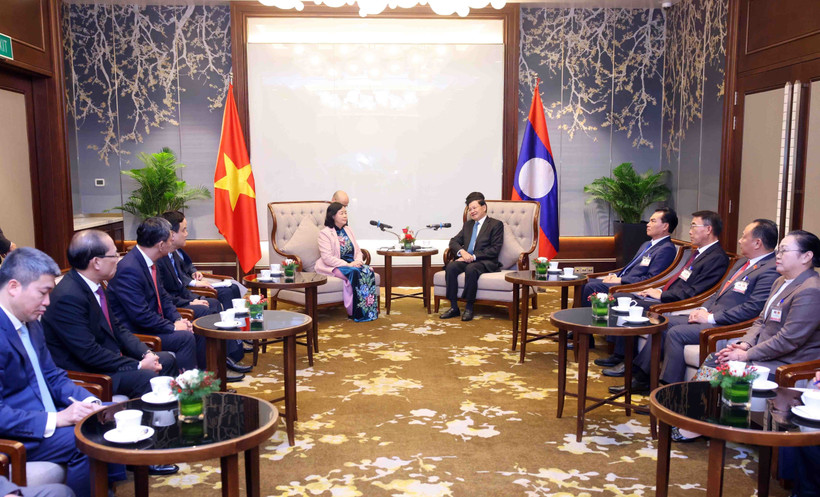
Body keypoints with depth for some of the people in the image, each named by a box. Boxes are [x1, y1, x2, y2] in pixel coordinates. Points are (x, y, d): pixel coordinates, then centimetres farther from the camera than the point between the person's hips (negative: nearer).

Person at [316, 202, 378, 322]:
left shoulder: (348, 230, 18)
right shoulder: (325, 233, -5)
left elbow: (358, 251, 18)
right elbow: (327, 258, -15)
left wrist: (358, 261, -6)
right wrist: (347, 265, -21)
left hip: (352, 264, 6)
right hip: (334, 267, -6)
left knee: (368, 271, -25)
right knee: (356, 273, -33)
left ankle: (370, 310, -26)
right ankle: (357, 313, -27)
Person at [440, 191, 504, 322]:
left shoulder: (496, 224, 4)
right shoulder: (467, 225, 24)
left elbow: (495, 249, -6)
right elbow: (454, 241, 16)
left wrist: (473, 257, -15)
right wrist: (462, 251, -7)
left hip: (485, 262, -5)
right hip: (466, 259, 5)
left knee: (471, 268, -37)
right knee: (451, 266, -26)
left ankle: (469, 308, -26)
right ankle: (454, 307, -23)